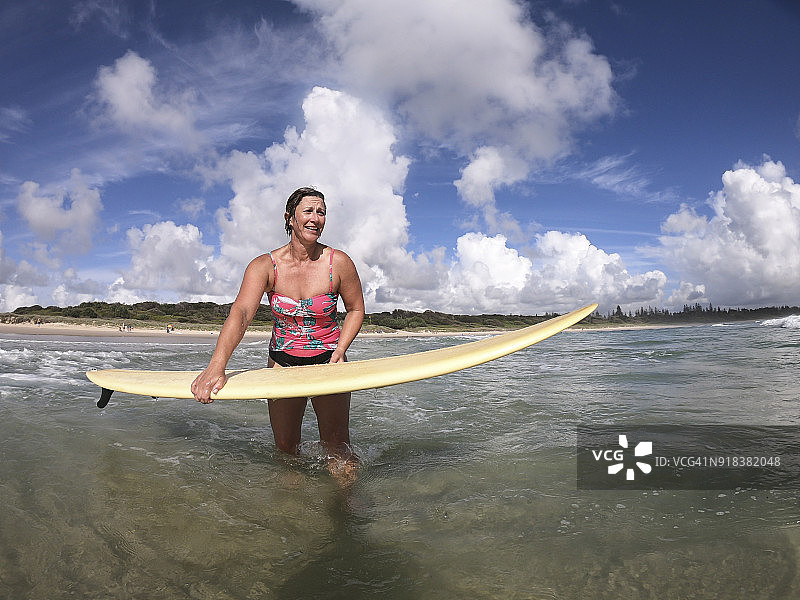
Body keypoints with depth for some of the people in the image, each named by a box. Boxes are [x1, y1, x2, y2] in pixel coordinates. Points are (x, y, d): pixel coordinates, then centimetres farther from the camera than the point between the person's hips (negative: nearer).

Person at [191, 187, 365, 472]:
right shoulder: (264, 266, -12)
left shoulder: (339, 263, -11)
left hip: (327, 361, -1)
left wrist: (340, 351, -12)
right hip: (282, 362, 1)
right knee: (285, 448, 7)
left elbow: (356, 309, 3)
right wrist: (216, 367, -43)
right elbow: (240, 313, -27)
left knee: (337, 448, -4)